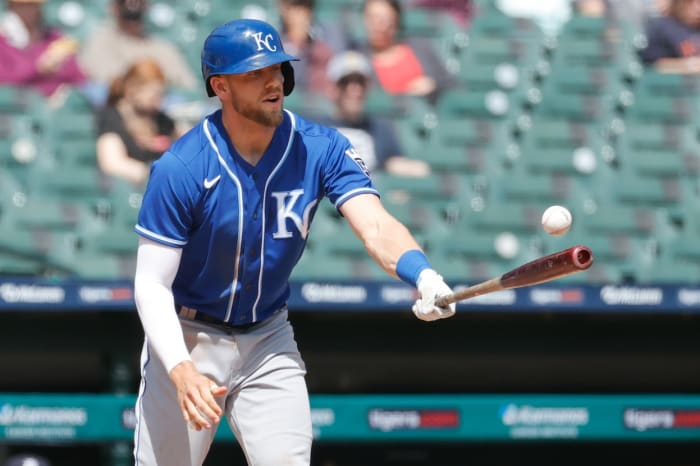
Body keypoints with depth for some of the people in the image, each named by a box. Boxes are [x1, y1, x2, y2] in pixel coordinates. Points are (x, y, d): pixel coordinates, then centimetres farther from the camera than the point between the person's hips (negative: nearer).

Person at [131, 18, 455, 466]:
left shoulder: (321, 149, -12)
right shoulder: (180, 169, -20)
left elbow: (376, 227, -25)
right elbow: (152, 285, -18)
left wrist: (423, 275, -47)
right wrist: (182, 371, -34)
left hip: (270, 342, 3)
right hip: (187, 340, -2)